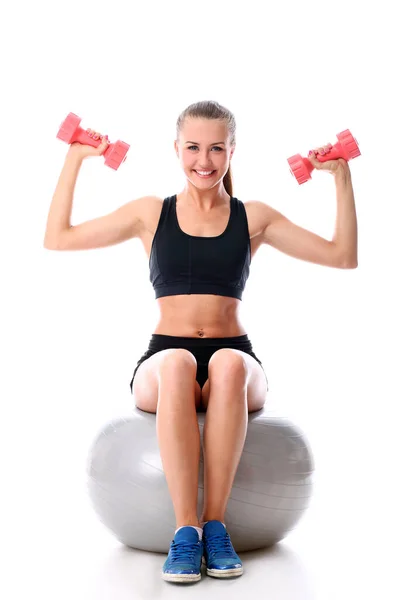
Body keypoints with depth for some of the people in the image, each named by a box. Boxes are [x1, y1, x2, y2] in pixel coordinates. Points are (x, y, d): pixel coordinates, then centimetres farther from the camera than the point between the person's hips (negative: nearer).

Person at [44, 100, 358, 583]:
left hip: (235, 363, 1)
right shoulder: (150, 213, 13)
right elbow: (57, 238, 10)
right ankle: (186, 529, -31)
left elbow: (343, 256, 10)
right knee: (177, 364, -37)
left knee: (229, 364, -36)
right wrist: (75, 159, 11)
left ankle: (215, 523, -28)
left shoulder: (254, 217, 13)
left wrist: (341, 177, 6)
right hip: (163, 362, 0)